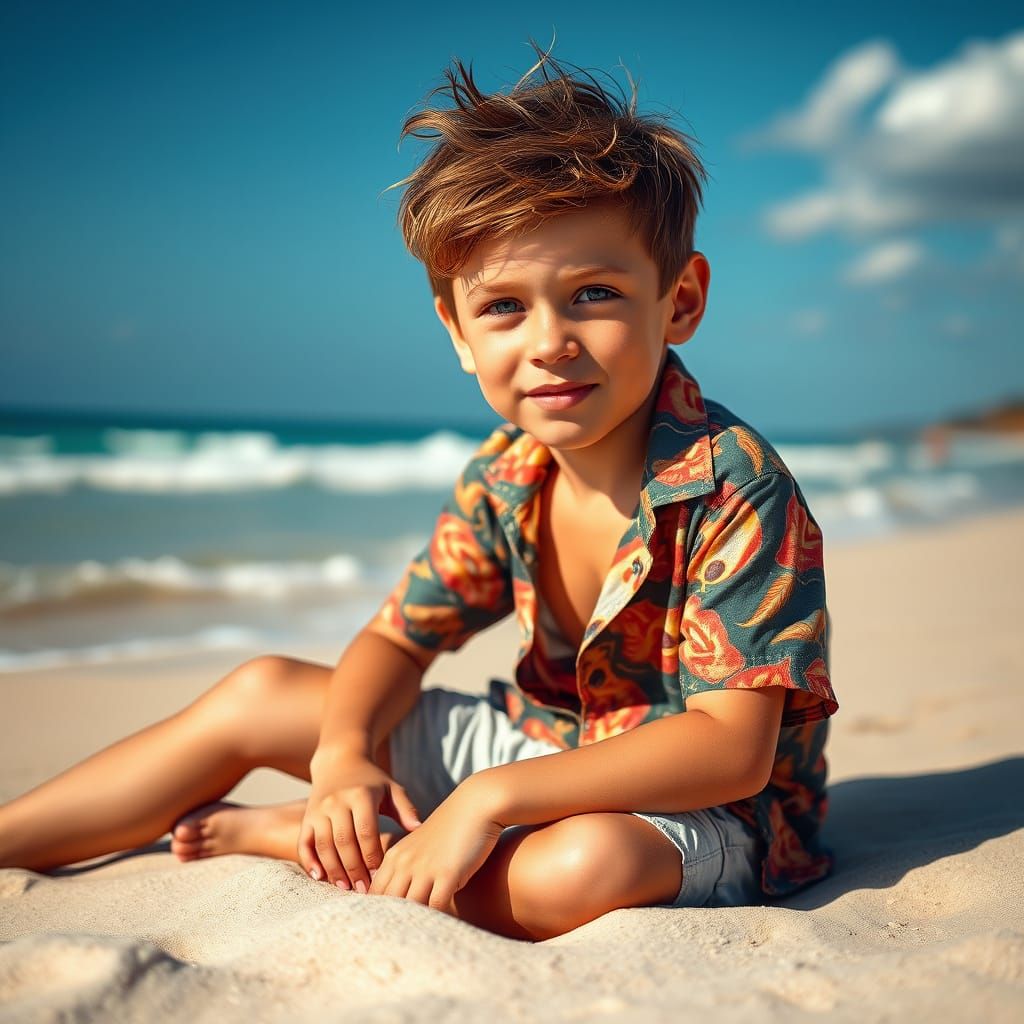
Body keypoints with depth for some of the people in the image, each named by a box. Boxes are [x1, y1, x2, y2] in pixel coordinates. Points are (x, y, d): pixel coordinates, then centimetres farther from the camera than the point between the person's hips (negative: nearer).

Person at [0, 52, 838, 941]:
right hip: (546, 742, 6)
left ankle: (281, 835, -17)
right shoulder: (507, 476, -6)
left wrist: (492, 798, -34)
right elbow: (397, 637, 5)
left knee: (584, 863, -41)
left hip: (704, 808, -5)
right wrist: (343, 754, -17)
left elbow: (732, 749, -30)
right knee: (260, 693, 5)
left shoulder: (733, 486, -27)